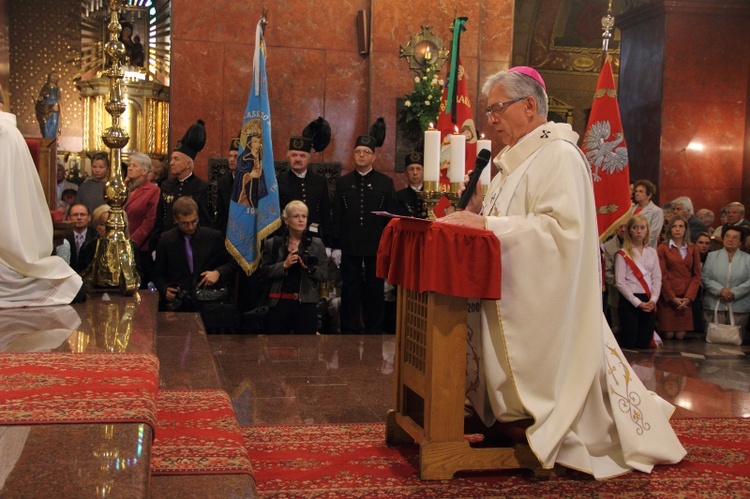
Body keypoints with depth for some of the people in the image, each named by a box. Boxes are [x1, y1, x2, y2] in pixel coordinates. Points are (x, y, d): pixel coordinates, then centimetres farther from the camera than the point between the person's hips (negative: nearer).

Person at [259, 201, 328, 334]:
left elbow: (324, 275, 4)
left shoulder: (316, 244, 6)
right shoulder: (273, 243, 6)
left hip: (306, 303, 0)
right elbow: (264, 273, 0)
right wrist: (284, 265, -13)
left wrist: (310, 268, -15)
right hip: (279, 302, 0)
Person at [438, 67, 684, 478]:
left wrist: (487, 224, -27)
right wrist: (479, 211, 1)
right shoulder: (516, 159, 16)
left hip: (545, 302, -9)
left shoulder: (559, 155, -13)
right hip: (513, 296, 9)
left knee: (541, 381, -6)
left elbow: (562, 226, -25)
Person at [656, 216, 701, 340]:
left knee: (681, 335, -4)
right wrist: (672, 297, -11)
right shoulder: (663, 248, 1)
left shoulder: (693, 249, 11)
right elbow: (662, 275, -4)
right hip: (667, 298, -3)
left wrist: (688, 297, -6)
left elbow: (696, 275, 6)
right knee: (668, 334, -5)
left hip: (686, 298, 3)